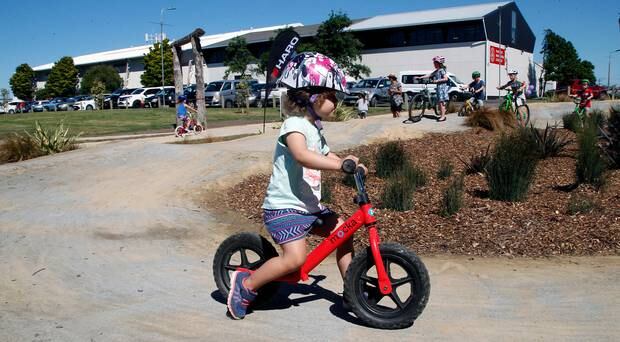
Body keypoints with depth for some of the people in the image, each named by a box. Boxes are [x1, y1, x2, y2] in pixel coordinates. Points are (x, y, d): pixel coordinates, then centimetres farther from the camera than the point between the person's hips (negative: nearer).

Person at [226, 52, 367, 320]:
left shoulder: (315, 129, 15)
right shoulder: (294, 124, -16)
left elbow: (327, 156, 20)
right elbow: (302, 155, -35)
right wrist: (341, 165, -42)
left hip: (309, 206, 10)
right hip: (284, 206, -10)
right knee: (295, 257, -22)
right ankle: (245, 284, -2)